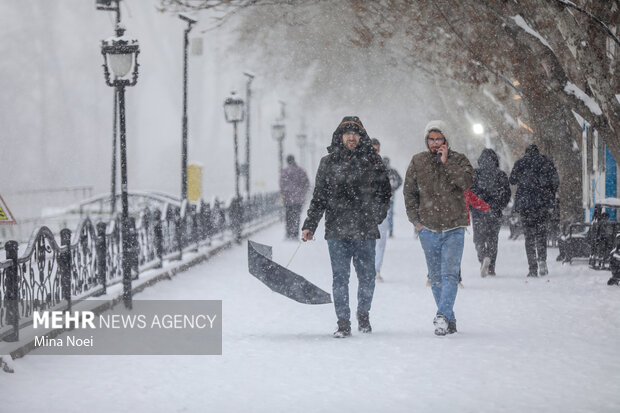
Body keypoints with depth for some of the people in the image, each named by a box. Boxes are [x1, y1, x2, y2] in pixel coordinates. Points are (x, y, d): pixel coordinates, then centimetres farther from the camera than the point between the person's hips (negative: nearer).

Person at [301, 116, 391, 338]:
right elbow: (319, 197, 11)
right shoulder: (328, 162, 8)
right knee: (340, 278, -4)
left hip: (366, 230, 0)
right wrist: (309, 225, 6)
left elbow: (384, 192, 13)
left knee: (367, 277, 5)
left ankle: (363, 315, 28)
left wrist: (377, 214, 1)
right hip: (337, 230, 0)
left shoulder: (372, 160, 6)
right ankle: (343, 323, 2)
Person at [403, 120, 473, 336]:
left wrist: (446, 162, -18)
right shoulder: (418, 162, 7)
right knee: (436, 278, 6)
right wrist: (415, 219, 4)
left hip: (454, 229, -3)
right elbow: (409, 192, 12)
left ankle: (442, 316, -22)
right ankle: (449, 320, 14)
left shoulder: (458, 160, 1)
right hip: (428, 229, 3)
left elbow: (466, 182, -17)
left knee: (449, 274, -15)